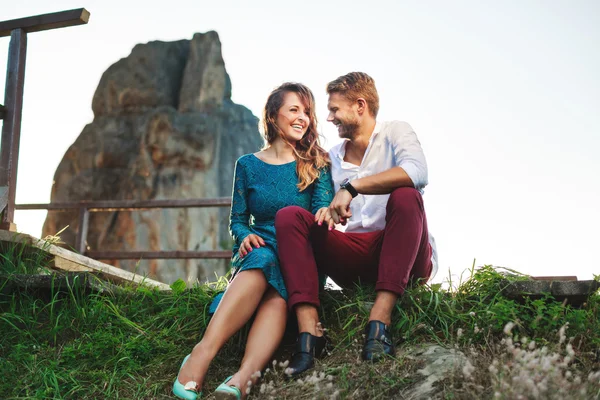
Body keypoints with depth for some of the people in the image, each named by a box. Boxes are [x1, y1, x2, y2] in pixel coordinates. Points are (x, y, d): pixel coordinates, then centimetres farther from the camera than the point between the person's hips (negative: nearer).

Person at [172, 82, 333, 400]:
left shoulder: (315, 164, 11)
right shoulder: (248, 165, 12)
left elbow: (322, 211, -1)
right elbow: (237, 219, 12)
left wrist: (325, 215, -26)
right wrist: (246, 236, -12)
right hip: (257, 251, 0)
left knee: (278, 292, -36)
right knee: (262, 257, -38)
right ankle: (203, 355, -53)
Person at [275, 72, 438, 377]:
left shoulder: (395, 132, 1)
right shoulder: (333, 157, 19)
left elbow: (417, 172, -22)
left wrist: (352, 186, -27)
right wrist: (327, 214, -6)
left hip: (406, 258, -4)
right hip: (354, 265, 4)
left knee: (405, 197, -31)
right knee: (289, 216, -14)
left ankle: (379, 320, -37)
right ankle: (309, 332, -31)